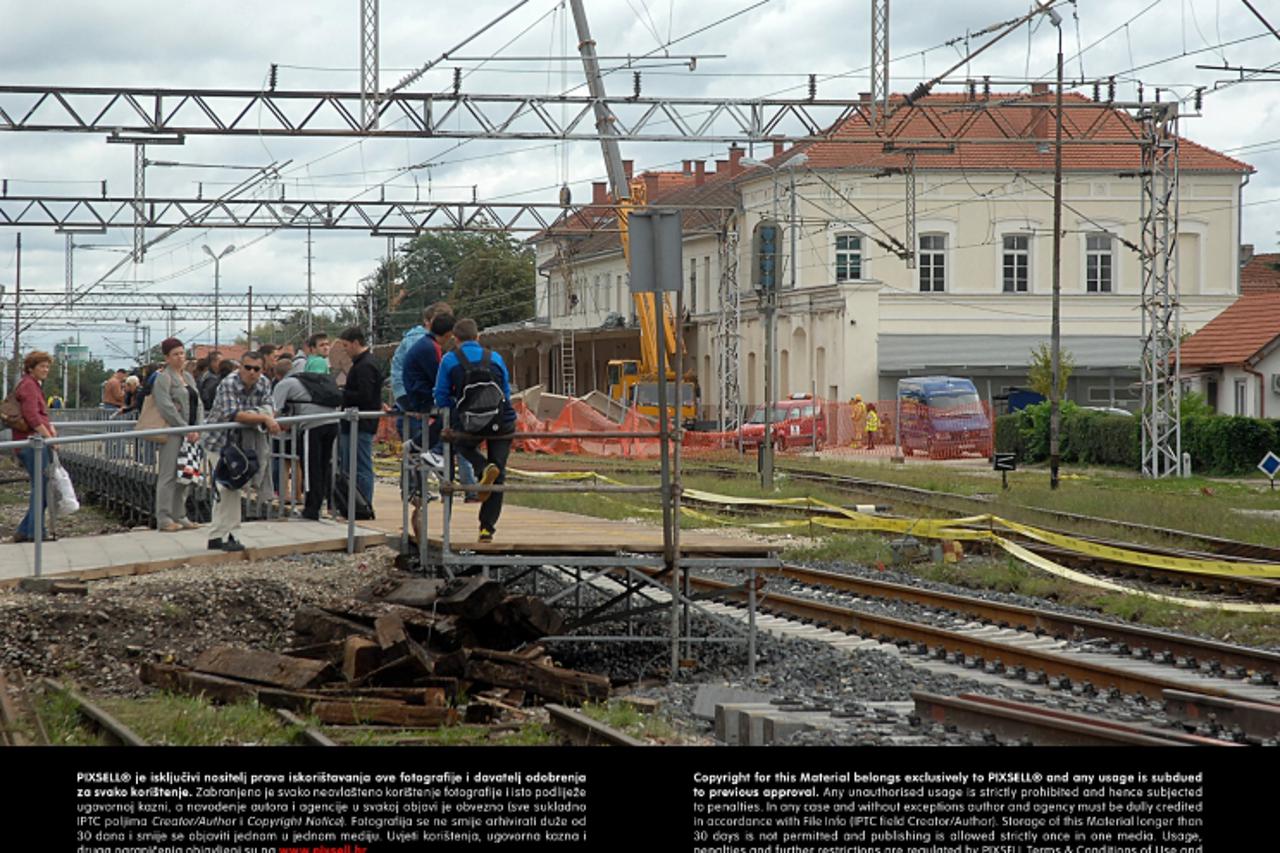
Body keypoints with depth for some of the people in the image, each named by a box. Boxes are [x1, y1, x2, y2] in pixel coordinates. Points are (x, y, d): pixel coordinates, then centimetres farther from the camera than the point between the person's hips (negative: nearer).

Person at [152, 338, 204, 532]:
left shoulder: (188, 377, 18)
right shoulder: (163, 378, -6)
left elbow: (198, 404, 16)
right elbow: (166, 407, -15)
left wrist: (197, 429, 0)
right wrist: (186, 429, -15)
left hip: (189, 434, 8)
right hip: (172, 432, -8)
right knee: (168, 476, -6)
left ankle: (179, 516, 16)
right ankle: (164, 519, -4)